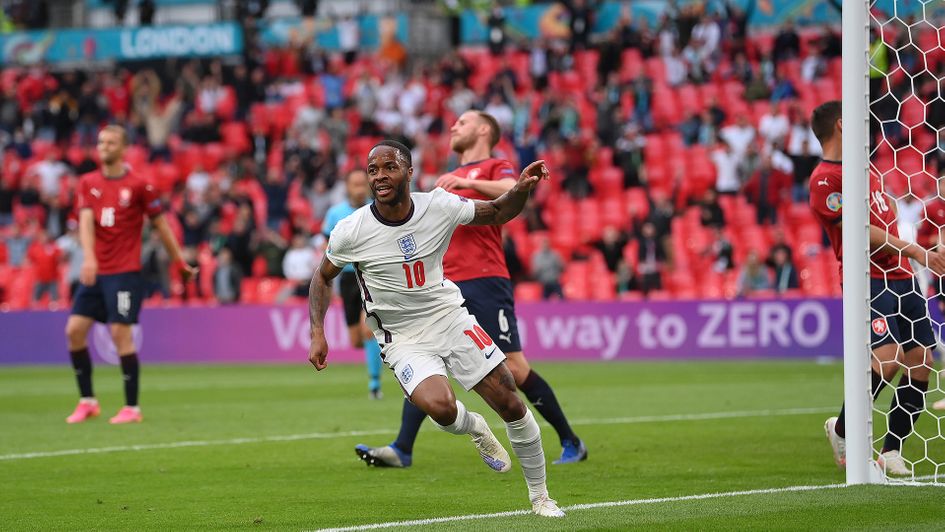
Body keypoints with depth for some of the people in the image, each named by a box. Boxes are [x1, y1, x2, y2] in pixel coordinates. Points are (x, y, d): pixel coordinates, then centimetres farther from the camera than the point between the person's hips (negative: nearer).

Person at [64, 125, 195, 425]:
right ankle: (87, 401, 11)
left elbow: (160, 224, 2)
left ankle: (132, 408, -4)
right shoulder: (88, 183, 8)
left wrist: (180, 262, 4)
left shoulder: (138, 184, -3)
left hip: (125, 271, -5)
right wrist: (89, 258, -20)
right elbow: (86, 220, -4)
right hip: (96, 271, 5)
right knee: (74, 330, -1)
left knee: (120, 333, -11)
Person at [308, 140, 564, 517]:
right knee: (440, 408, -30)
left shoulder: (438, 206, -10)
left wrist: (522, 188, -15)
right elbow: (323, 276, 4)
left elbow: (497, 213, 6)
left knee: (511, 405, -3)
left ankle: (539, 496, 18)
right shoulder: (351, 231, -14)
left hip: (450, 317, 2)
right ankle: (476, 430, 8)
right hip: (403, 340, -2)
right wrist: (318, 334, -5)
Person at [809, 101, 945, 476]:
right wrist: (914, 251, -14)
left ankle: (891, 451, 10)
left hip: (901, 276, 9)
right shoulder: (824, 179, -9)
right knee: (888, 357, -22)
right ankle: (841, 430, 1)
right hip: (868, 277, -9)